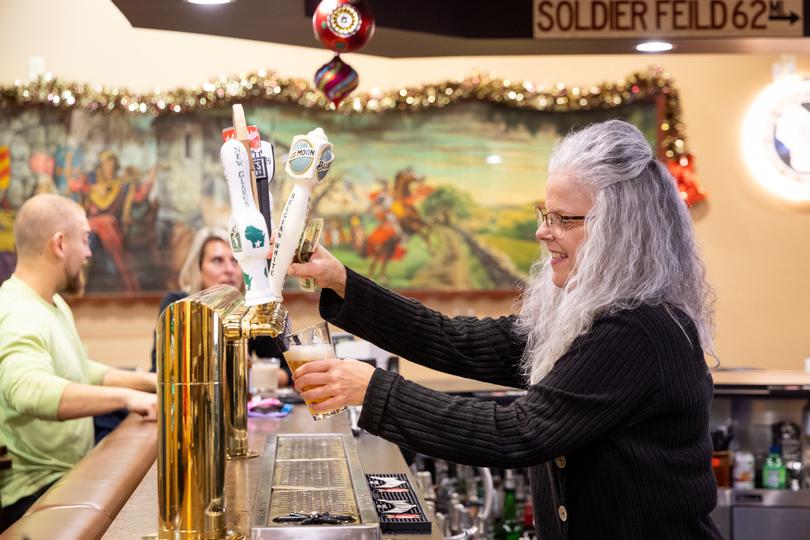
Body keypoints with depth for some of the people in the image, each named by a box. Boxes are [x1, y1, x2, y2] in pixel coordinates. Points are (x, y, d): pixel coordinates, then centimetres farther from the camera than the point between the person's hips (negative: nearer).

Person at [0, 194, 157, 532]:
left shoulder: (54, 304, 13)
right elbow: (28, 390, -39)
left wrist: (149, 382, 9)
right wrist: (126, 396, -45)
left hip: (68, 477, 10)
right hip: (34, 496, -10)